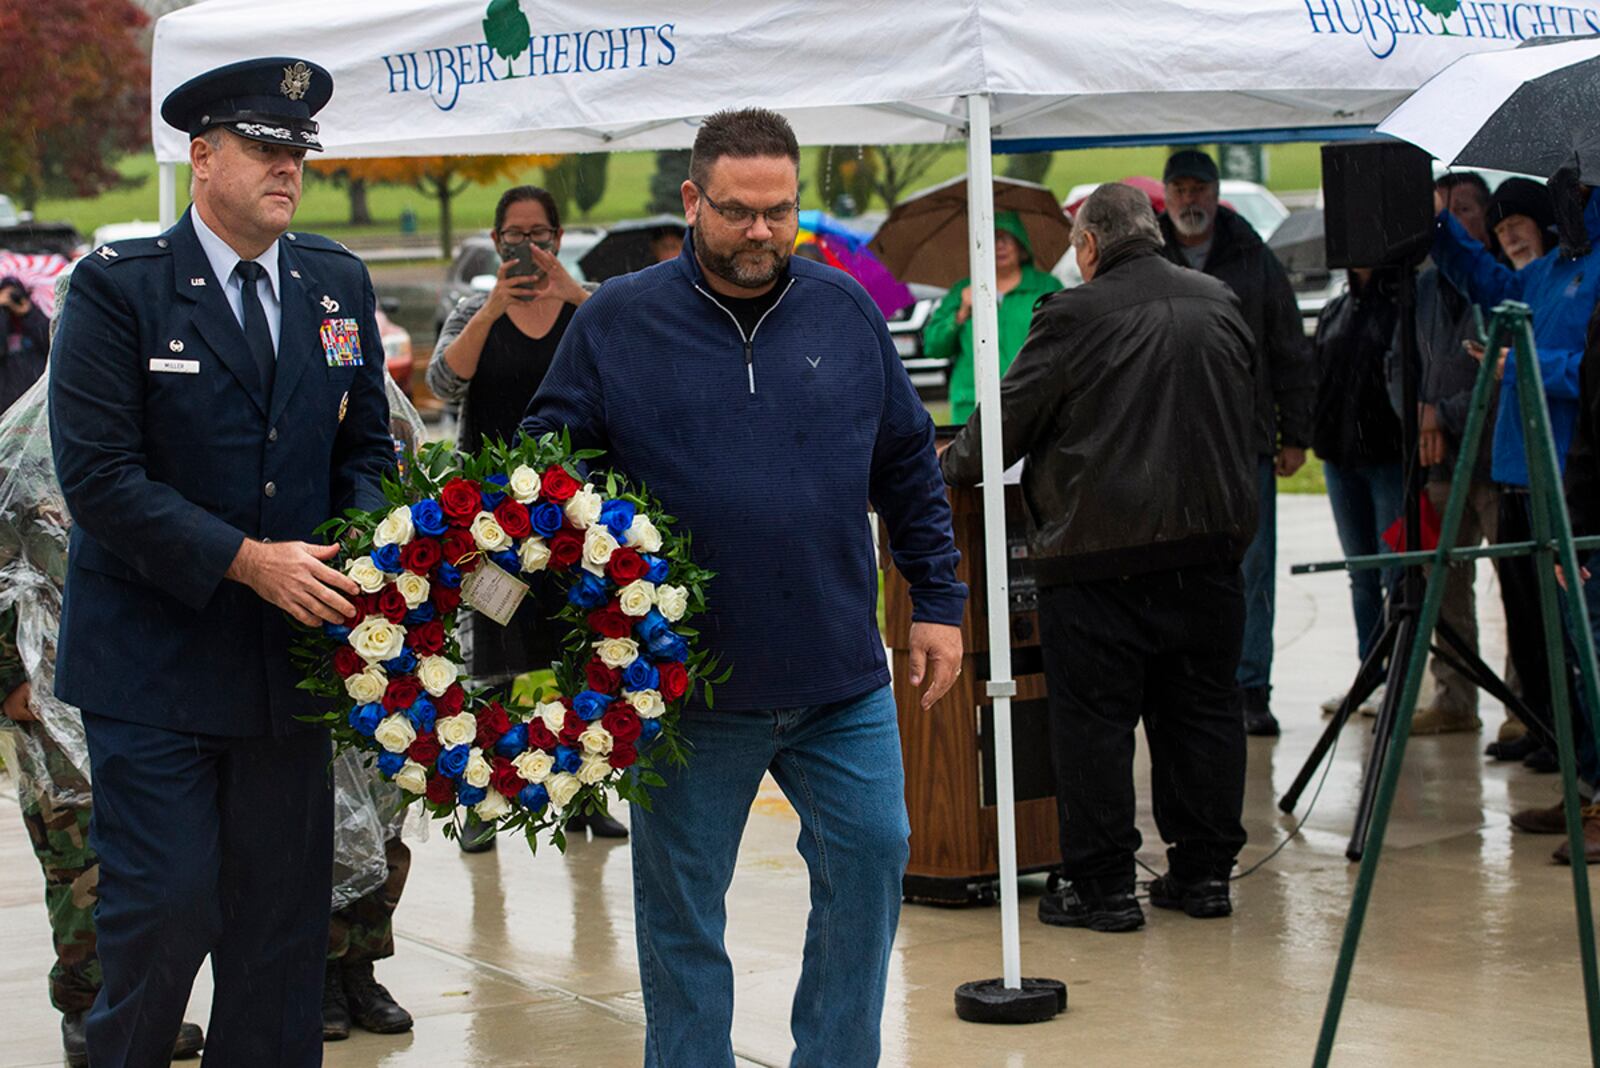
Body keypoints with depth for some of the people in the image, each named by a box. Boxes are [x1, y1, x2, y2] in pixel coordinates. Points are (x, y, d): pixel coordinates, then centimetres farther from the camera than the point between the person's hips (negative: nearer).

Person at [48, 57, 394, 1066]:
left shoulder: (339, 283, 8)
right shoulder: (117, 286, -8)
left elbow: (367, 445, 15)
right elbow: (96, 474, -14)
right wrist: (247, 560, -19)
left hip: (293, 648, 5)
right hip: (155, 659, -4)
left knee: (285, 909, 8)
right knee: (167, 908, -5)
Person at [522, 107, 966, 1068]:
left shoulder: (848, 313, 6)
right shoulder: (616, 322, -1)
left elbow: (909, 468, 13)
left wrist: (938, 603, 11)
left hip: (844, 678, 2)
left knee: (870, 857, 3)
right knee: (681, 906, 7)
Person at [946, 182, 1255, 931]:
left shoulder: (1076, 317, -10)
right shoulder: (1220, 307, 9)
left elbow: (1007, 420, -4)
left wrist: (946, 470, 14)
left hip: (1099, 553, -6)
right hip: (1209, 547, 6)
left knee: (1094, 720, 2)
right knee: (1201, 710, 13)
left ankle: (1101, 885, 4)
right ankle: (1204, 870, 19)